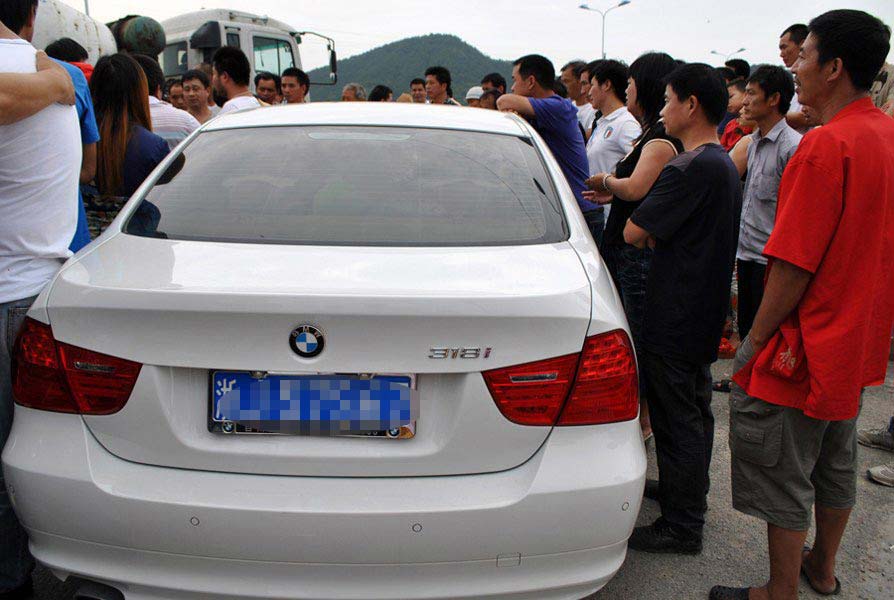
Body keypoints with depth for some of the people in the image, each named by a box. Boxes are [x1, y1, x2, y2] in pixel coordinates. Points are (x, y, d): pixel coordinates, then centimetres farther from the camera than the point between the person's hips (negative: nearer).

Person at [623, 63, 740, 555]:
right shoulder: (724, 164, 11)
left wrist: (645, 233, 0)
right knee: (694, 411, 21)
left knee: (676, 420, 0)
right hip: (703, 313, 10)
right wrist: (657, 234, 5)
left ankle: (680, 527, 12)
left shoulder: (690, 169, -22)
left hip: (674, 319, -10)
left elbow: (633, 233, -21)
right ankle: (690, 496, 37)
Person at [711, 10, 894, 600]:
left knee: (782, 477, 5)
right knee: (836, 463, 22)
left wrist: (755, 341, -13)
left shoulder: (826, 145, -23)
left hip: (804, 351, -9)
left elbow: (794, 264, -24)